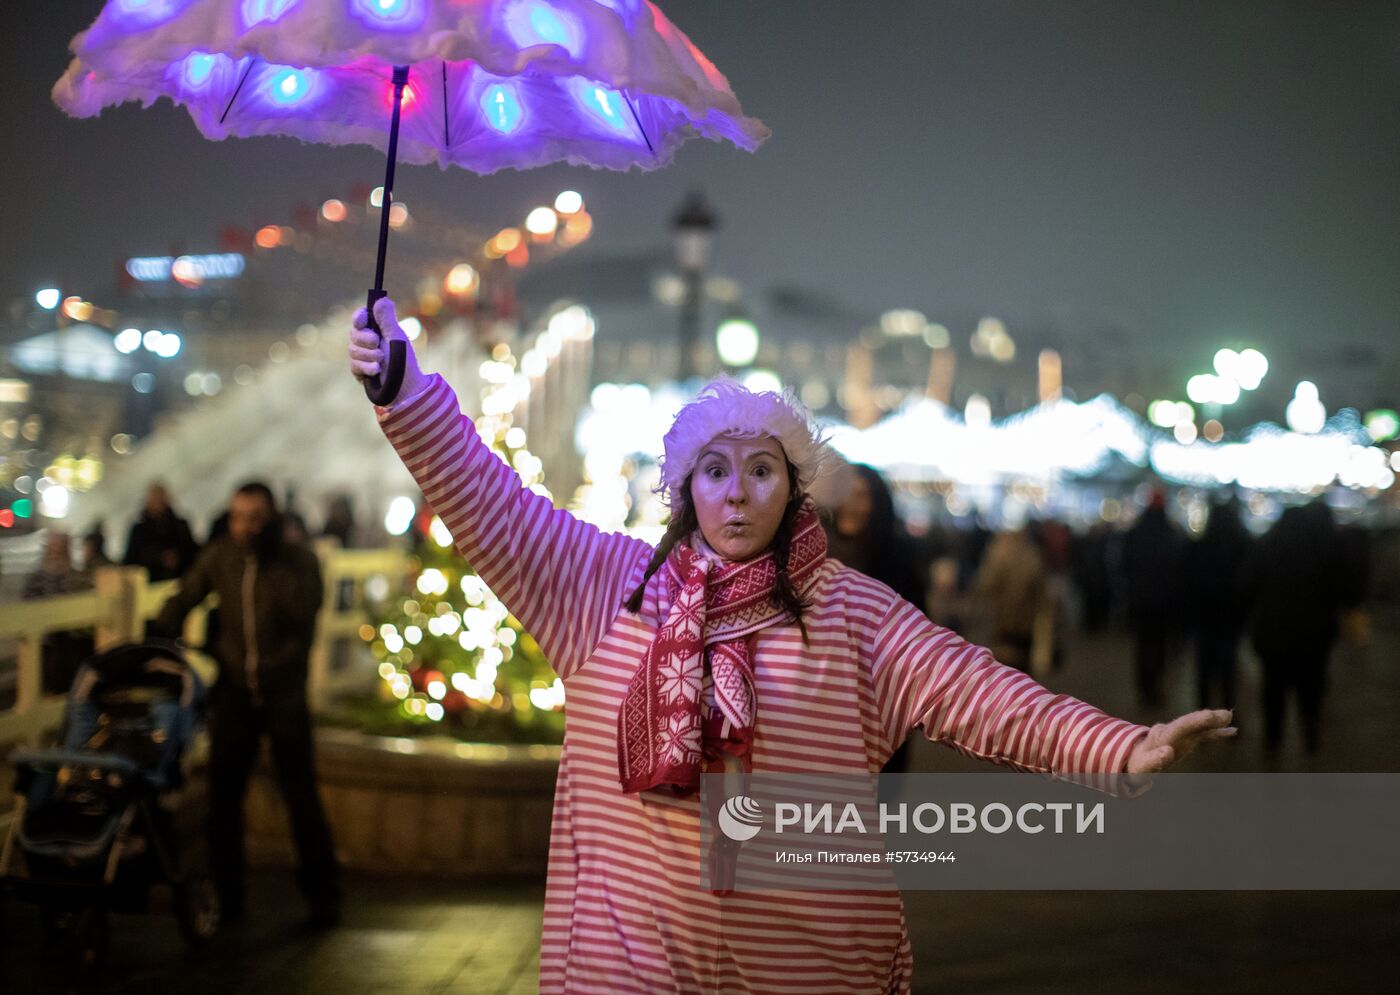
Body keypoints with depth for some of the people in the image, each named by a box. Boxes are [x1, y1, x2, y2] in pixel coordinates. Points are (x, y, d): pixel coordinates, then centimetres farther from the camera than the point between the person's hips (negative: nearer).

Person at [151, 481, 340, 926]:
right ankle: (225, 893, 15)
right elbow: (182, 601, 10)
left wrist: (276, 563, -19)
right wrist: (155, 643, -3)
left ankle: (322, 894, 7)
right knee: (223, 793, 4)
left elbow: (304, 615, -18)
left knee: (301, 793, -3)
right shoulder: (219, 556, 1)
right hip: (234, 691, 3)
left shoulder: (299, 560, -6)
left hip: (284, 693, -3)